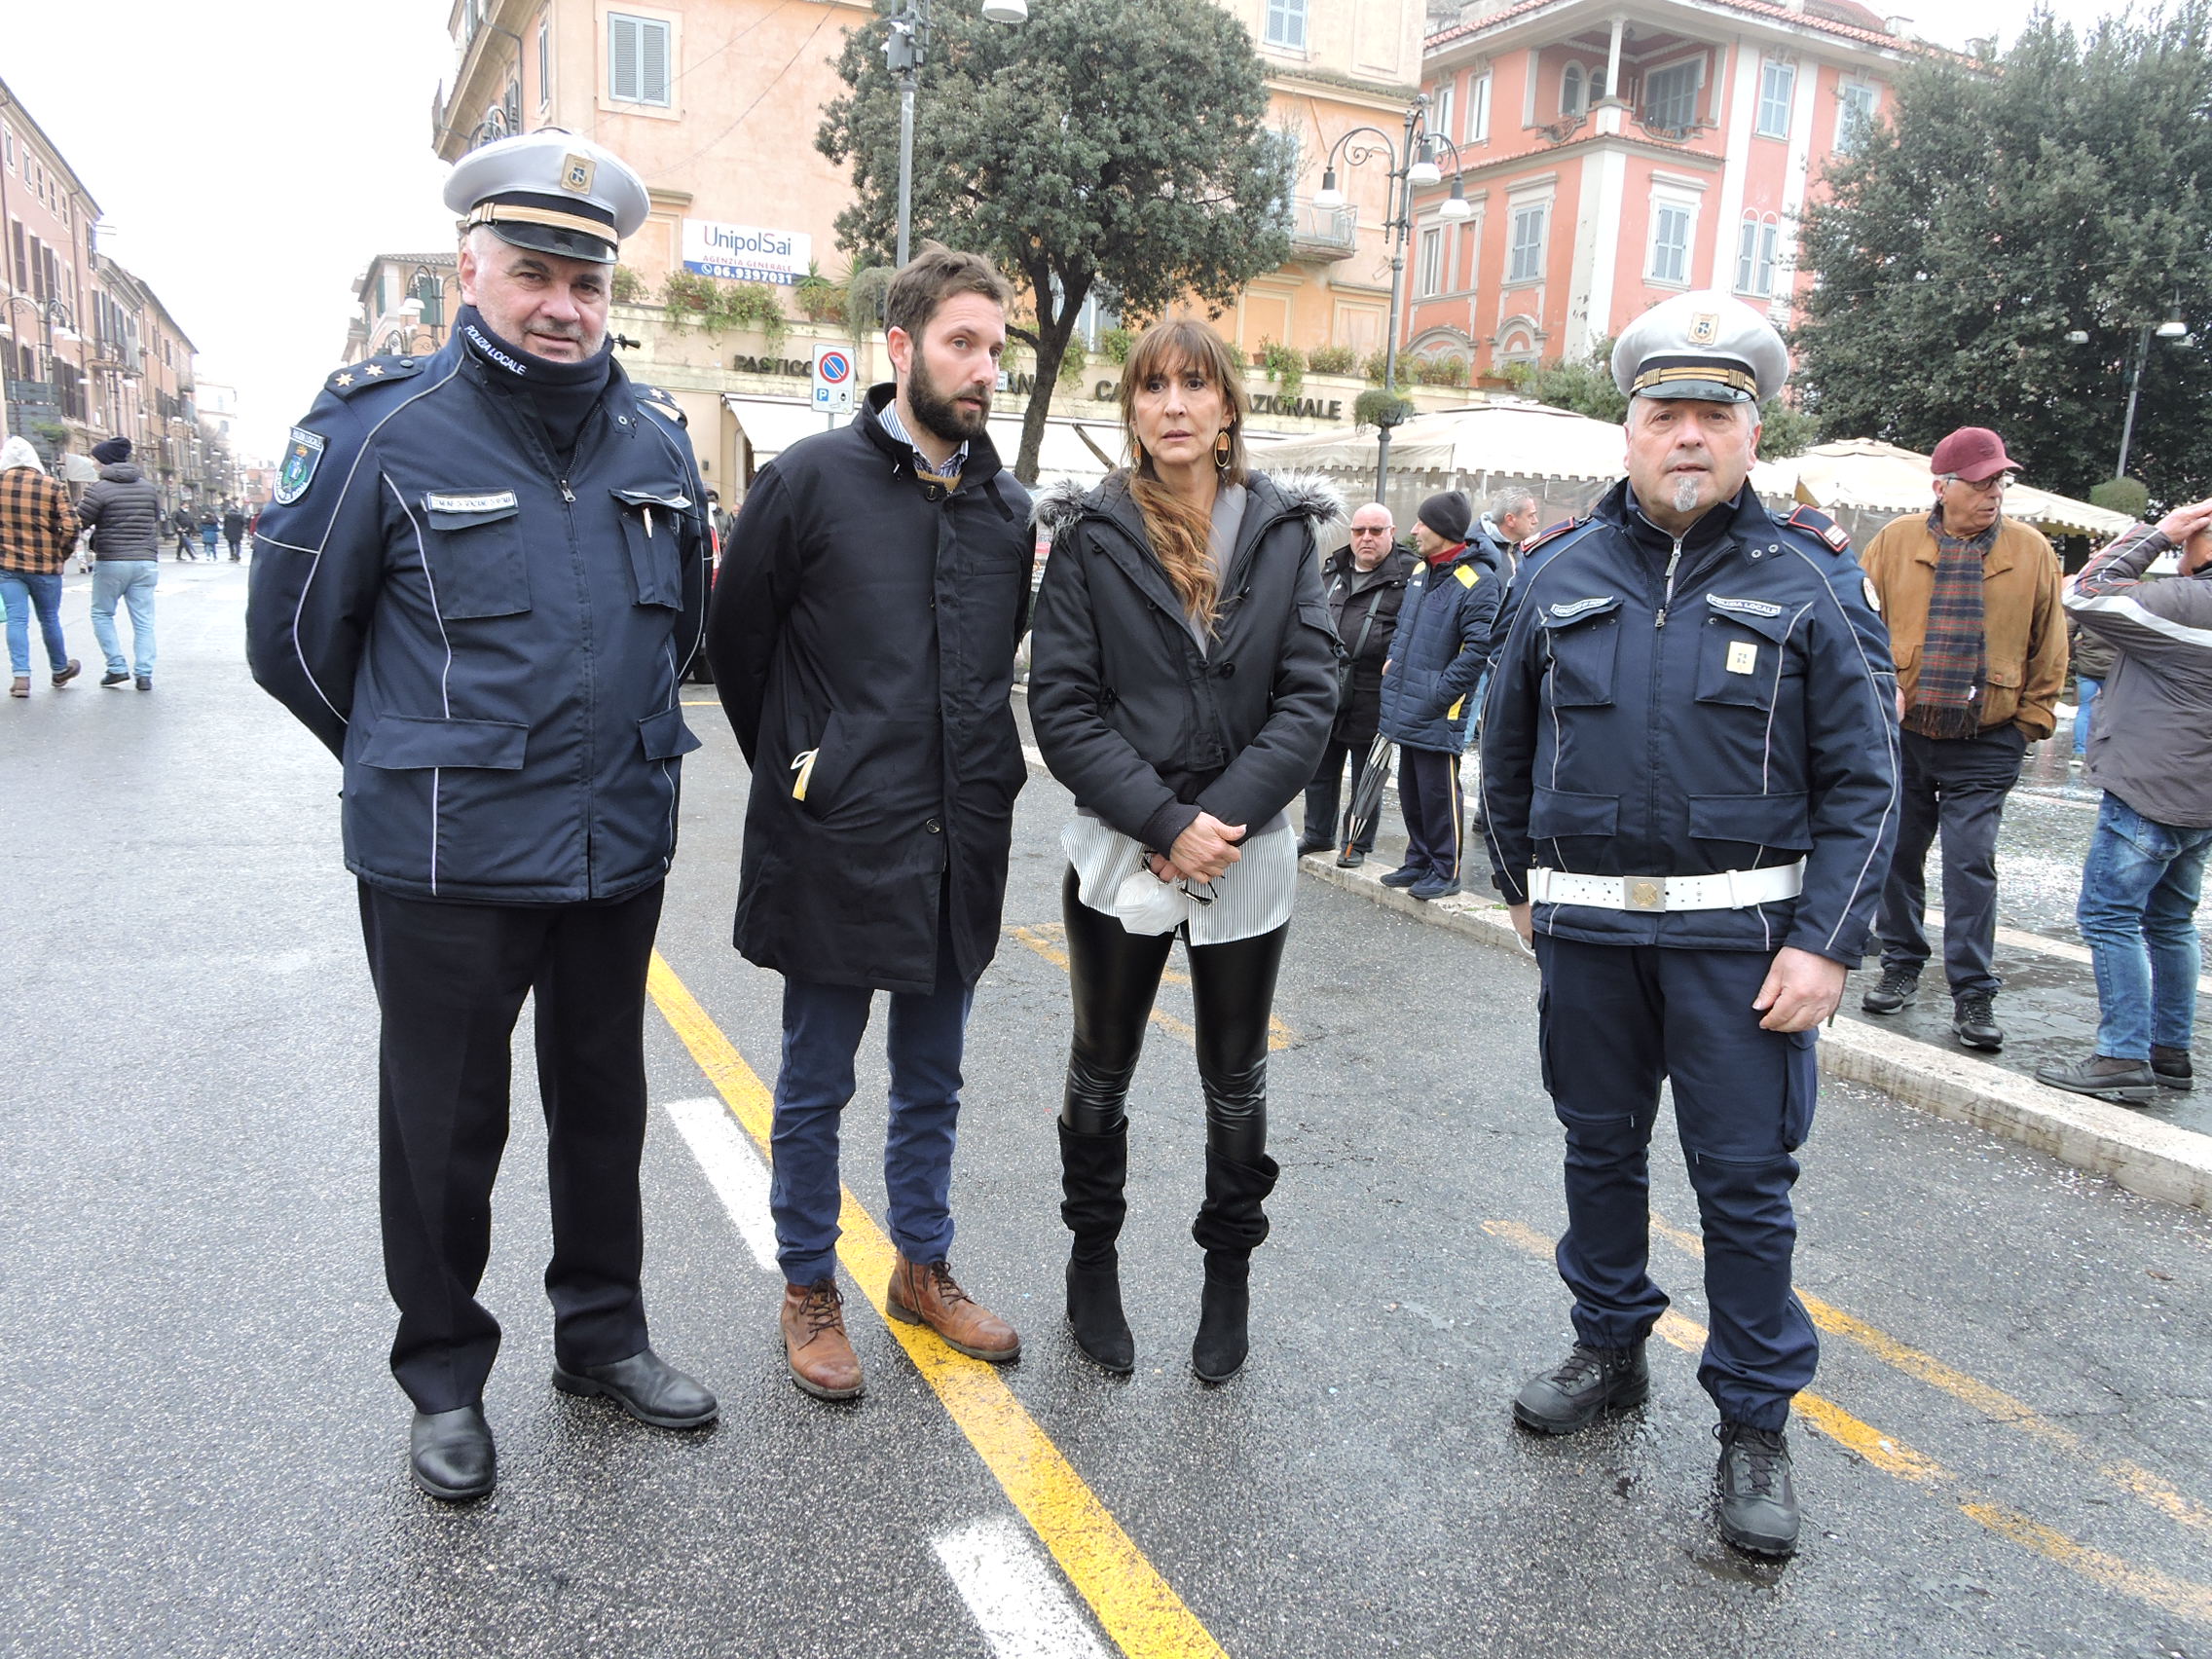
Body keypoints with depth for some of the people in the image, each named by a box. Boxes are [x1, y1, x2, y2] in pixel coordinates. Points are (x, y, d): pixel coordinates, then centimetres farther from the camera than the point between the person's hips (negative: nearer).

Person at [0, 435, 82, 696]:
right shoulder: (54, 488, -7)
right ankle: (60, 670, 30)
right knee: (49, 619, 14)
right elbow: (70, 526, -12)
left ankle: (21, 676, -7)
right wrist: (61, 554, 1)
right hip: (45, 566, -1)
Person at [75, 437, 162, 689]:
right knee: (143, 620, 5)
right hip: (146, 561, 4)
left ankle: (117, 667, 5)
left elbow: (80, 522, -7)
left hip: (111, 562, -4)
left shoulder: (99, 489, -9)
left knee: (102, 614, 13)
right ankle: (144, 673, 1)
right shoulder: (147, 487, 8)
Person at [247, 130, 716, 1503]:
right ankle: (446, 1376, 31)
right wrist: (416, 763, 9)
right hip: (445, 868, -4)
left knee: (605, 1104, 17)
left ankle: (603, 1332, 37)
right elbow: (293, 637, 0)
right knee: (445, 1128, 10)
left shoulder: (655, 437, 3)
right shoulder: (384, 428, -9)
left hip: (621, 852, 4)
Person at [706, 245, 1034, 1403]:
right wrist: (797, 774, 6)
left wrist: (982, 781, 13)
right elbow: (736, 639, 0)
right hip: (835, 845, -4)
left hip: (960, 847, 5)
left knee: (932, 1081, 18)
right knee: (816, 1085, 10)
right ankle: (809, 1290, 28)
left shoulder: (1009, 507, 6)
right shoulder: (813, 479, -8)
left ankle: (923, 1267, 36)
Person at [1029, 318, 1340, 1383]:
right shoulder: (1090, 534, -3)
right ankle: (1092, 1260, 36)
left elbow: (1310, 694, -5)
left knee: (1235, 1083, 14)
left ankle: (1229, 1274, 33)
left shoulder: (1283, 531, 0)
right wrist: (1166, 822, -17)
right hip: (1119, 851, -1)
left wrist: (1224, 817, -16)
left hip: (1249, 856, 1)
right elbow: (1060, 703, -9)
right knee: (1100, 1074, 15)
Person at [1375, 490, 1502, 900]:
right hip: (1406, 708, 9)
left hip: (1438, 713, -9)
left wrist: (1438, 693, -18)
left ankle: (1446, 871, 11)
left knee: (1438, 792, -1)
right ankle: (1419, 861, 29)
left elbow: (1478, 648, -19)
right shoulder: (1421, 570, 12)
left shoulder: (1478, 581, -15)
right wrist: (1394, 659, 15)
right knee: (1410, 790, 16)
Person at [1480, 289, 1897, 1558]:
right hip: (1589, 927, 3)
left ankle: (1756, 1425, 20)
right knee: (1601, 1149, 15)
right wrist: (1524, 883, 15)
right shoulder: (1563, 572, 4)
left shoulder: (1811, 581, -2)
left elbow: (1864, 779, -4)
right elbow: (1509, 744, 15)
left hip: (1743, 933, -2)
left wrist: (1826, 944, -11)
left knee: (1747, 1178, 3)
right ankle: (1612, 1352, 35)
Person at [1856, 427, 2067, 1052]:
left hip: (1985, 747, -1)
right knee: (1897, 856, 11)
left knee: (1971, 866, -4)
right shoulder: (1895, 541, 0)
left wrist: (2032, 719, 4)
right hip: (1899, 737, 1)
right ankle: (1901, 967, 27)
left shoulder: (2032, 551, 1)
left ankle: (1974, 996, 4)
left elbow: (2048, 645, 8)